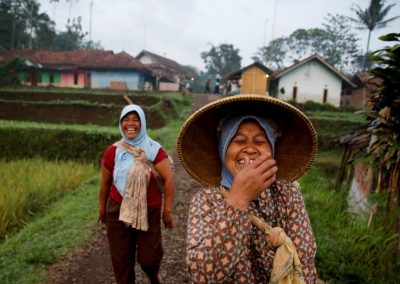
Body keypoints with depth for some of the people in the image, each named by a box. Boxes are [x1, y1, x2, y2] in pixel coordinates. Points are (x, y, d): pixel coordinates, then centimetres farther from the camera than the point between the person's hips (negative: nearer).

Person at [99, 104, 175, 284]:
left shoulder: (153, 150, -11)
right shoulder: (113, 151, -4)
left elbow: (169, 179, -14)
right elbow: (105, 183, 7)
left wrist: (168, 211, -15)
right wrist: (102, 209, 16)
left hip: (150, 212, -2)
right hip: (118, 211, 2)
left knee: (149, 258, 3)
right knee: (121, 260, 11)